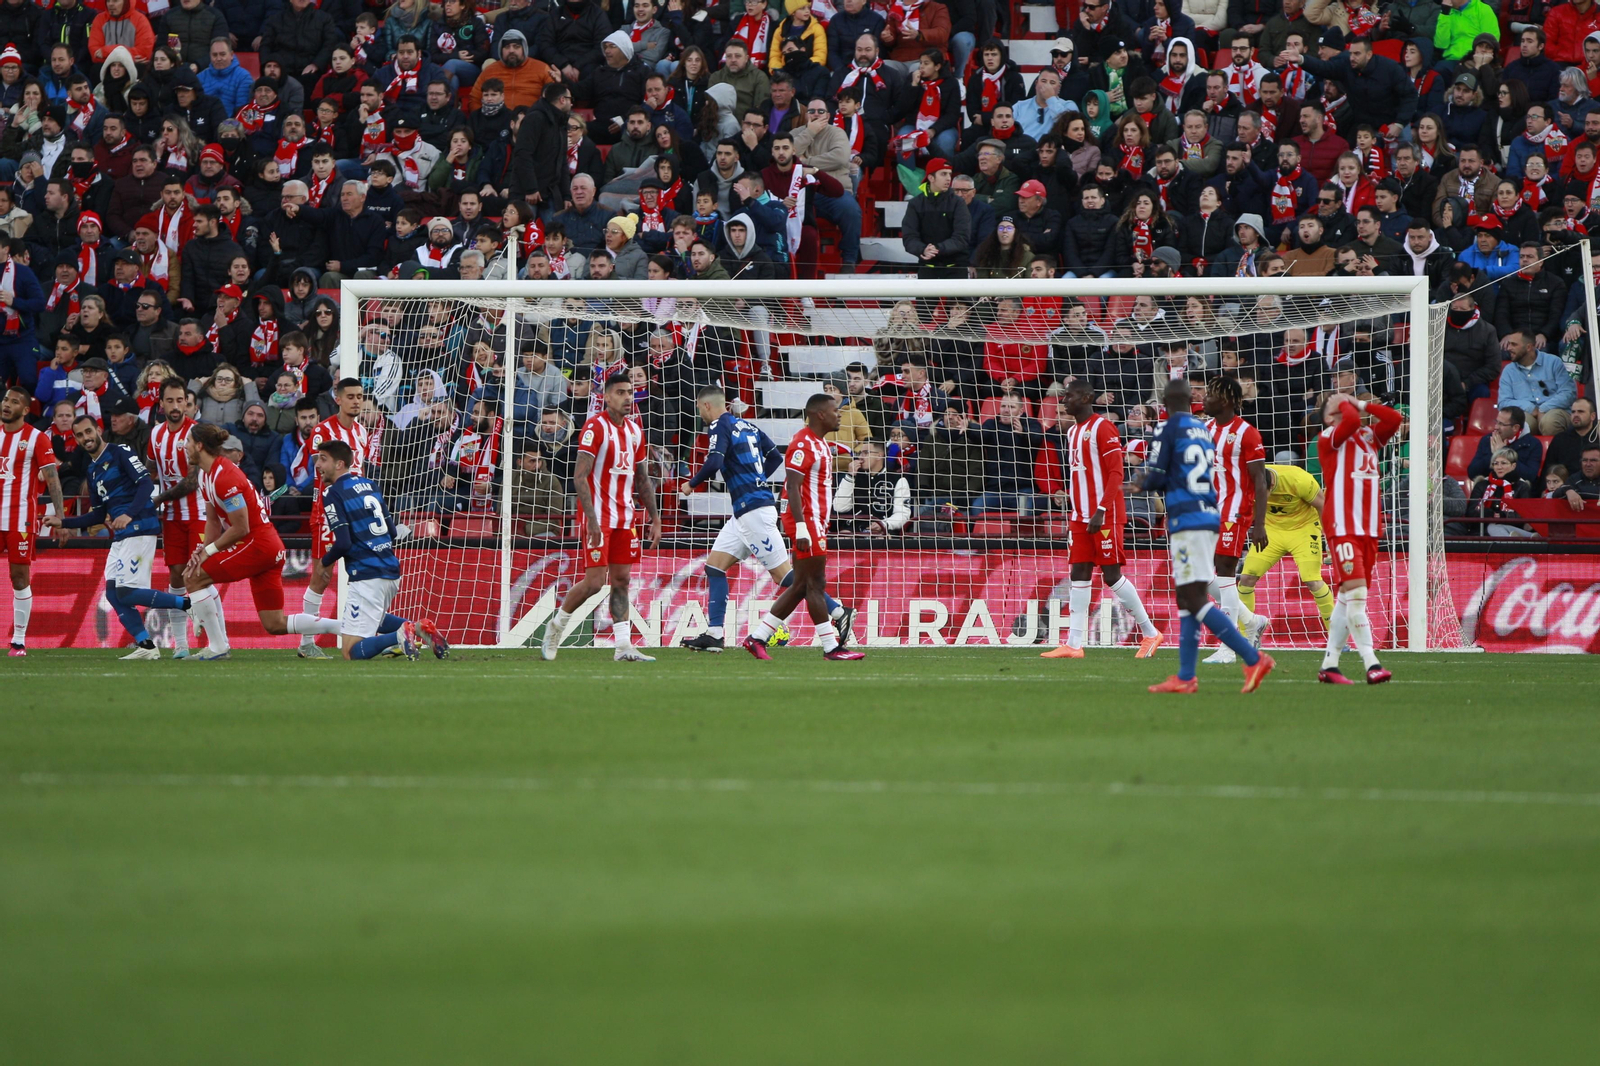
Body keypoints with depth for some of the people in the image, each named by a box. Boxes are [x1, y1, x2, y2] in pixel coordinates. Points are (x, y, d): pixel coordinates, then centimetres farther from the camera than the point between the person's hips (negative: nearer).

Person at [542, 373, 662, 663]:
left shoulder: (635, 430, 12)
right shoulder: (595, 427, -10)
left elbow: (643, 479, 20)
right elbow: (579, 476, -16)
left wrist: (655, 519, 15)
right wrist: (592, 520, -23)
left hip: (625, 517, 7)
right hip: (598, 517, -7)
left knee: (621, 580, 4)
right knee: (594, 581, -10)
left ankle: (623, 647, 2)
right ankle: (556, 626, 11)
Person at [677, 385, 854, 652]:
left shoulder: (720, 427, -8)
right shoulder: (747, 426, 17)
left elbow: (714, 463, -22)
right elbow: (776, 456, 19)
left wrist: (691, 484, -7)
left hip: (754, 509, -10)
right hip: (744, 512, 10)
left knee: (783, 572, -9)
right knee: (714, 565, 9)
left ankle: (839, 612, -9)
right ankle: (714, 634, 5)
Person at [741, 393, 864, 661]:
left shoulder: (821, 444, 18)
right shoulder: (803, 444, -14)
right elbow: (793, 487, -20)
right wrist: (801, 527, -26)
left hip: (815, 523, 10)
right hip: (806, 521, -10)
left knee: (801, 586, 10)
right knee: (816, 585, -5)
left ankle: (757, 638, 11)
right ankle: (832, 647, -2)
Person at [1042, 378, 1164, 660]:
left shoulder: (1102, 428, -11)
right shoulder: (1073, 432, 16)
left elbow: (1116, 473, -16)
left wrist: (1101, 510, -22)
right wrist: (1075, 514, 17)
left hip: (1106, 515, -8)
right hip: (1081, 517, 8)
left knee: (1112, 575, -6)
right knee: (1079, 575, 2)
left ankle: (1149, 633, 5)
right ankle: (1073, 644, -1)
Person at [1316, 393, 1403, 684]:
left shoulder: (1369, 436, 18)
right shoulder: (1328, 438, -1)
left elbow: (1394, 418, 3)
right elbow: (1351, 421, -19)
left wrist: (1361, 404, 7)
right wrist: (1344, 403, 1)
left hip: (1369, 528, 7)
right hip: (1342, 526, -7)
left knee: (1347, 596, 9)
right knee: (1356, 592, -16)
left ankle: (1329, 665, 15)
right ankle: (1371, 663, -21)